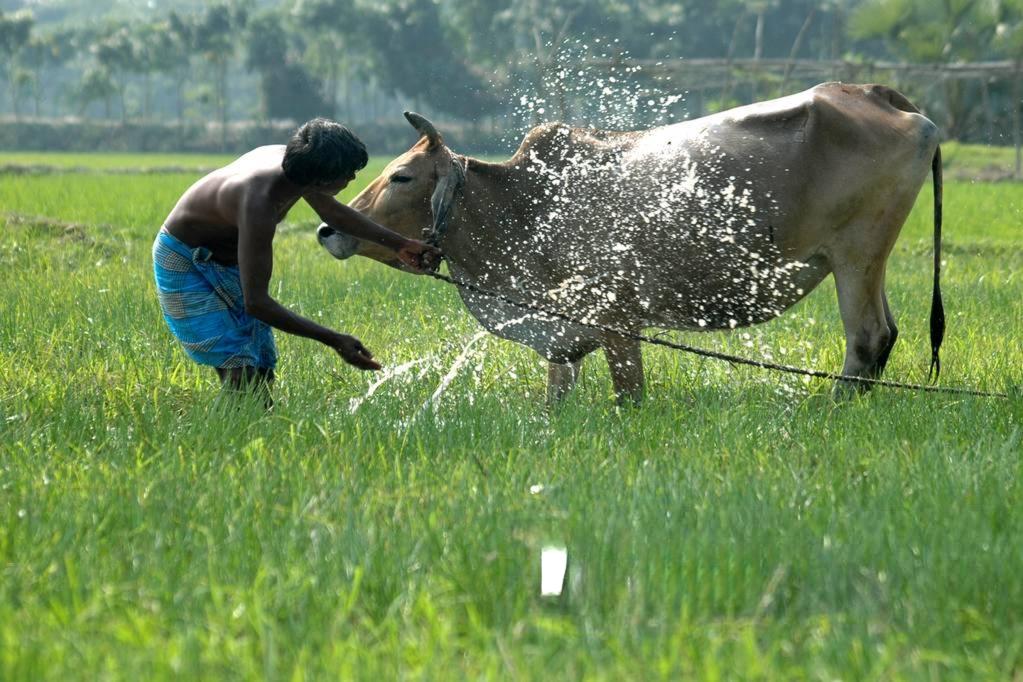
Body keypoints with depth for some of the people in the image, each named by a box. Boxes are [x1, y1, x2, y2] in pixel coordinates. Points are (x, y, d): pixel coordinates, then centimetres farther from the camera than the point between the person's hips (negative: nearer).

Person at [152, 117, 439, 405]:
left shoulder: (289, 160, -13)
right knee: (241, 375, -20)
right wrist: (334, 341, -38)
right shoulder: (258, 204, -39)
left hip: (229, 262, 9)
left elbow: (334, 212, 11)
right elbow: (255, 303, -39)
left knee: (262, 377, 3)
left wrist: (399, 244, 16)